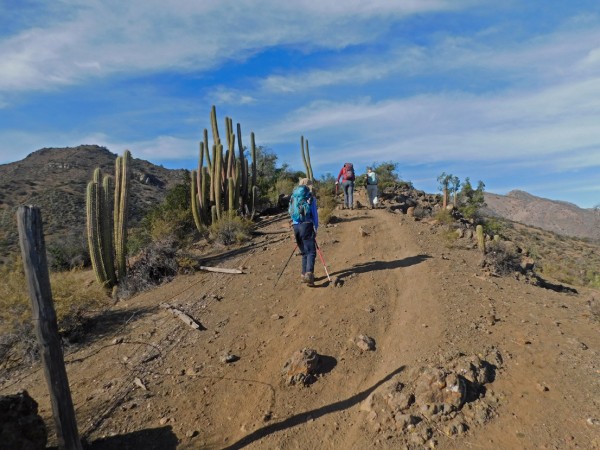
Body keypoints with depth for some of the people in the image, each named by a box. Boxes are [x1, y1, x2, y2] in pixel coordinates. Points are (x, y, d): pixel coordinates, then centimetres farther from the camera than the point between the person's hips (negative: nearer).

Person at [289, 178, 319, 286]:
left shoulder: (293, 197, 13)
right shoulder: (310, 197, -1)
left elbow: (290, 211, 14)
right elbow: (314, 214, -4)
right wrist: (316, 228, 0)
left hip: (295, 226, 5)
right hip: (306, 225, -5)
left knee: (304, 252, 17)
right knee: (311, 252, -5)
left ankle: (304, 275, 19)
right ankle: (309, 274, -23)